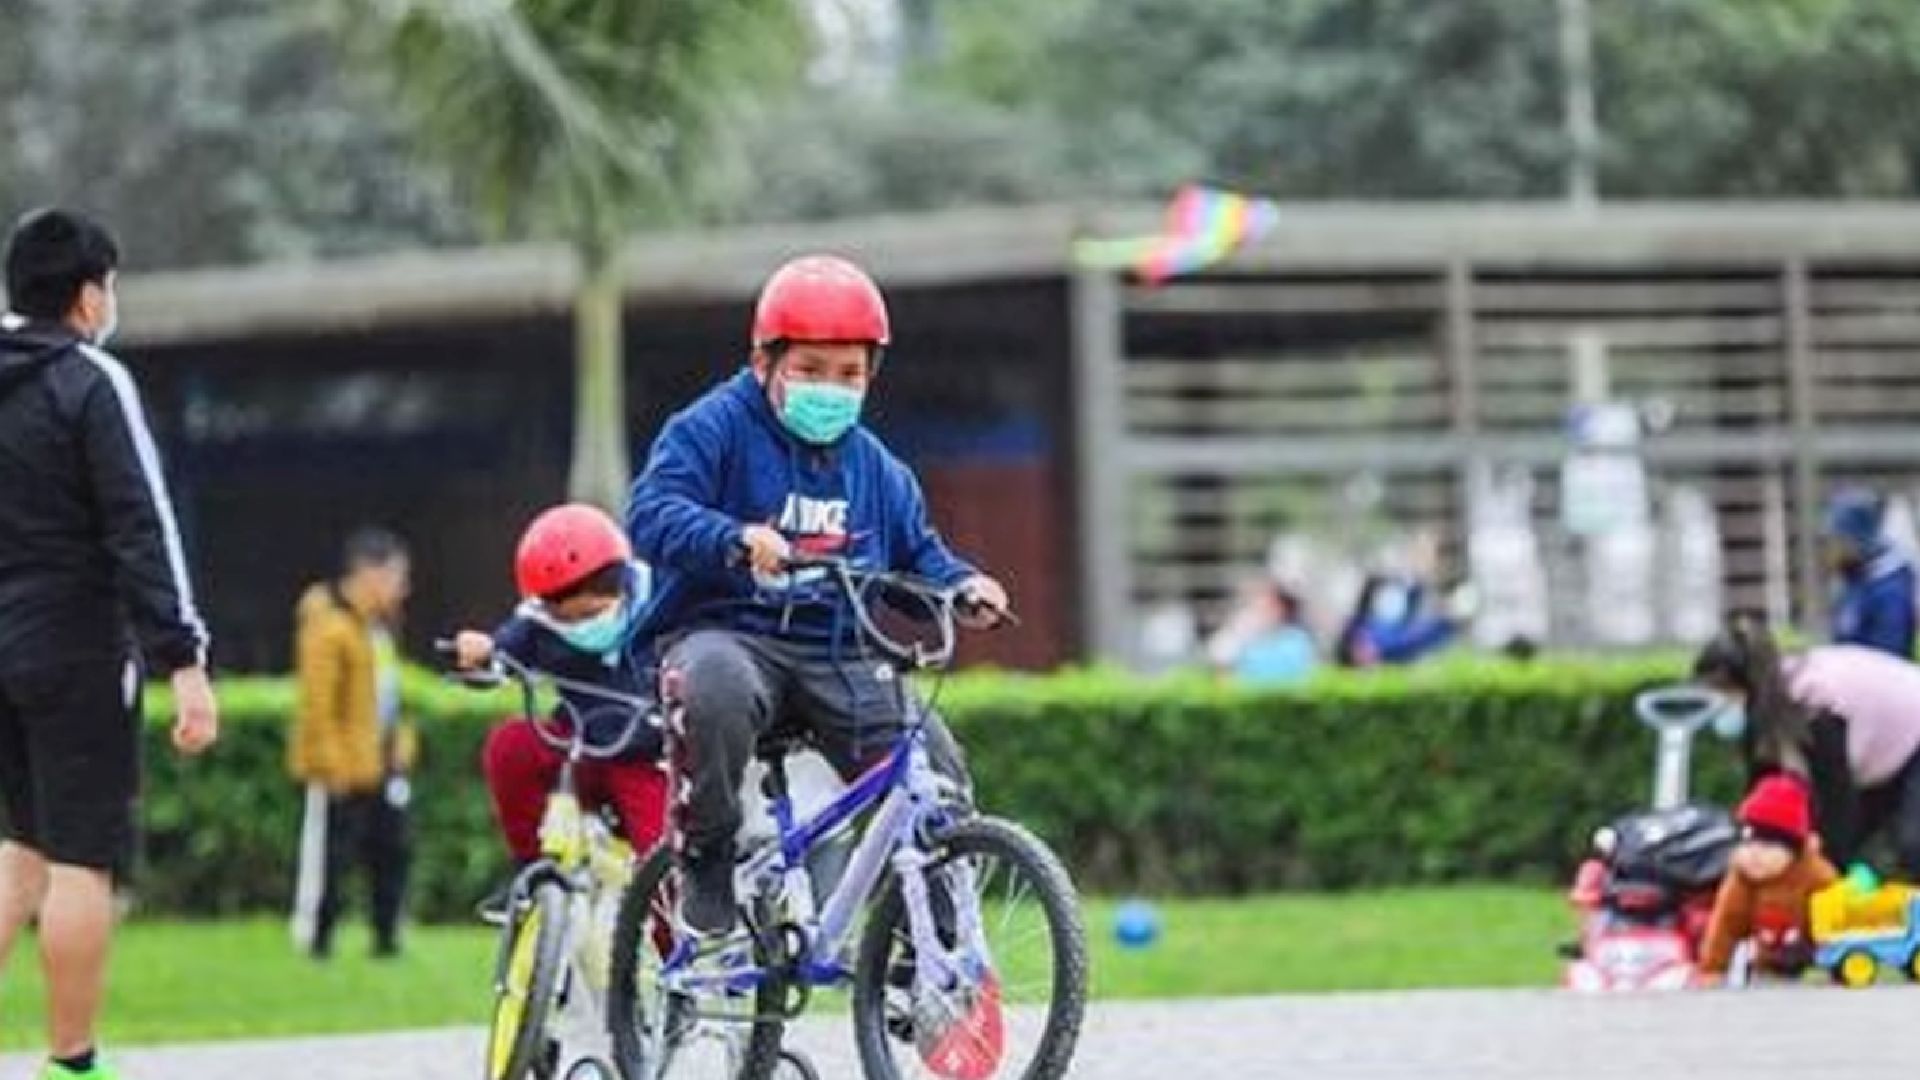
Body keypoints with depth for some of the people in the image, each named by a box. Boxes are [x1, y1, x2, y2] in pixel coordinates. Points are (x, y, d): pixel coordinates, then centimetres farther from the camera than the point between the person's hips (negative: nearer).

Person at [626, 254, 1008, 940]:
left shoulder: (873, 465, 17)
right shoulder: (713, 430, -1)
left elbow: (917, 550, 27)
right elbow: (652, 512, -15)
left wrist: (962, 586, 3)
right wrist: (734, 539, -34)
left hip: (838, 658, 5)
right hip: (727, 632, -5)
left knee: (937, 773, -15)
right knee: (716, 689, -42)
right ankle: (705, 856, -19)